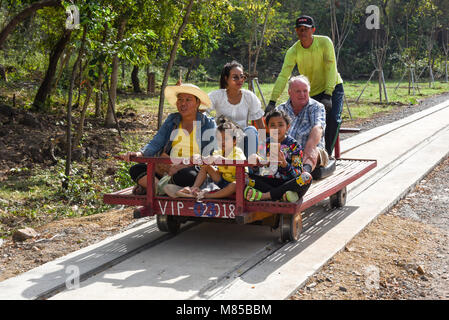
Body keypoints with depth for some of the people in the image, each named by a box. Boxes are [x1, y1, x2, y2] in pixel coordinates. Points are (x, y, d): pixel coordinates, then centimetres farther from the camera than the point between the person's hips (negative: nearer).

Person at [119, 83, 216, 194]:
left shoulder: (208, 124, 2)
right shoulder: (172, 120, 14)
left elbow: (206, 157, -7)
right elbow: (155, 143, 7)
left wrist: (181, 167, -22)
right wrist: (139, 154, -16)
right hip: (168, 169, 4)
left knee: (183, 176, -39)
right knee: (136, 169, -16)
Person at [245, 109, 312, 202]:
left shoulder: (294, 145, -2)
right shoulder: (265, 144, 7)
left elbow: (297, 174, -10)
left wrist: (284, 164, -29)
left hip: (288, 183, -2)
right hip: (268, 182, 2)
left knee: (306, 177, -31)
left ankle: (264, 195, -31)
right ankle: (282, 195, -29)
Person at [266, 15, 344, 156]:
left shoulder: (324, 42, -18)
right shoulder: (293, 51, -13)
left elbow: (331, 69, -23)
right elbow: (283, 76, -20)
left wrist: (327, 95, -34)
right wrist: (272, 101, -30)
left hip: (333, 87, -2)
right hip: (312, 93, 2)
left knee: (333, 119, -22)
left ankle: (327, 153, -8)